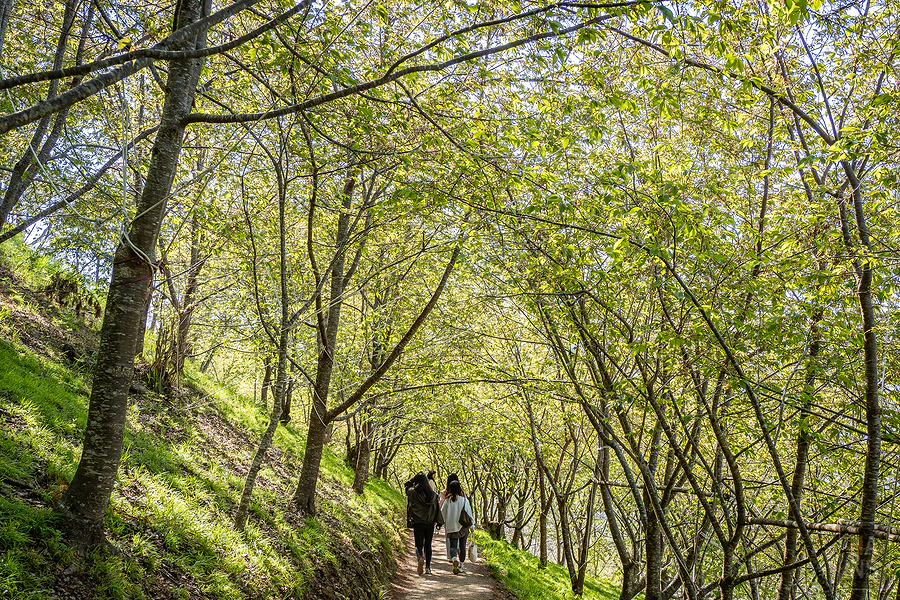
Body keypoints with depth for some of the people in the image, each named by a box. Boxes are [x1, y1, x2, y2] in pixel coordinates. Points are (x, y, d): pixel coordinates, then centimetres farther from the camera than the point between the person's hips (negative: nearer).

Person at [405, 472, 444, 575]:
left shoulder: (413, 492, -7)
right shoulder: (432, 494, -1)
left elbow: (407, 485, 15)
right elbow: (436, 508, 0)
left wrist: (416, 477, 9)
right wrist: (438, 521, 6)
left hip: (418, 523, -2)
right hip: (430, 523, 2)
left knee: (419, 544, 2)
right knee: (428, 545, 13)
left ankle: (420, 556, -29)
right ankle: (428, 567, 14)